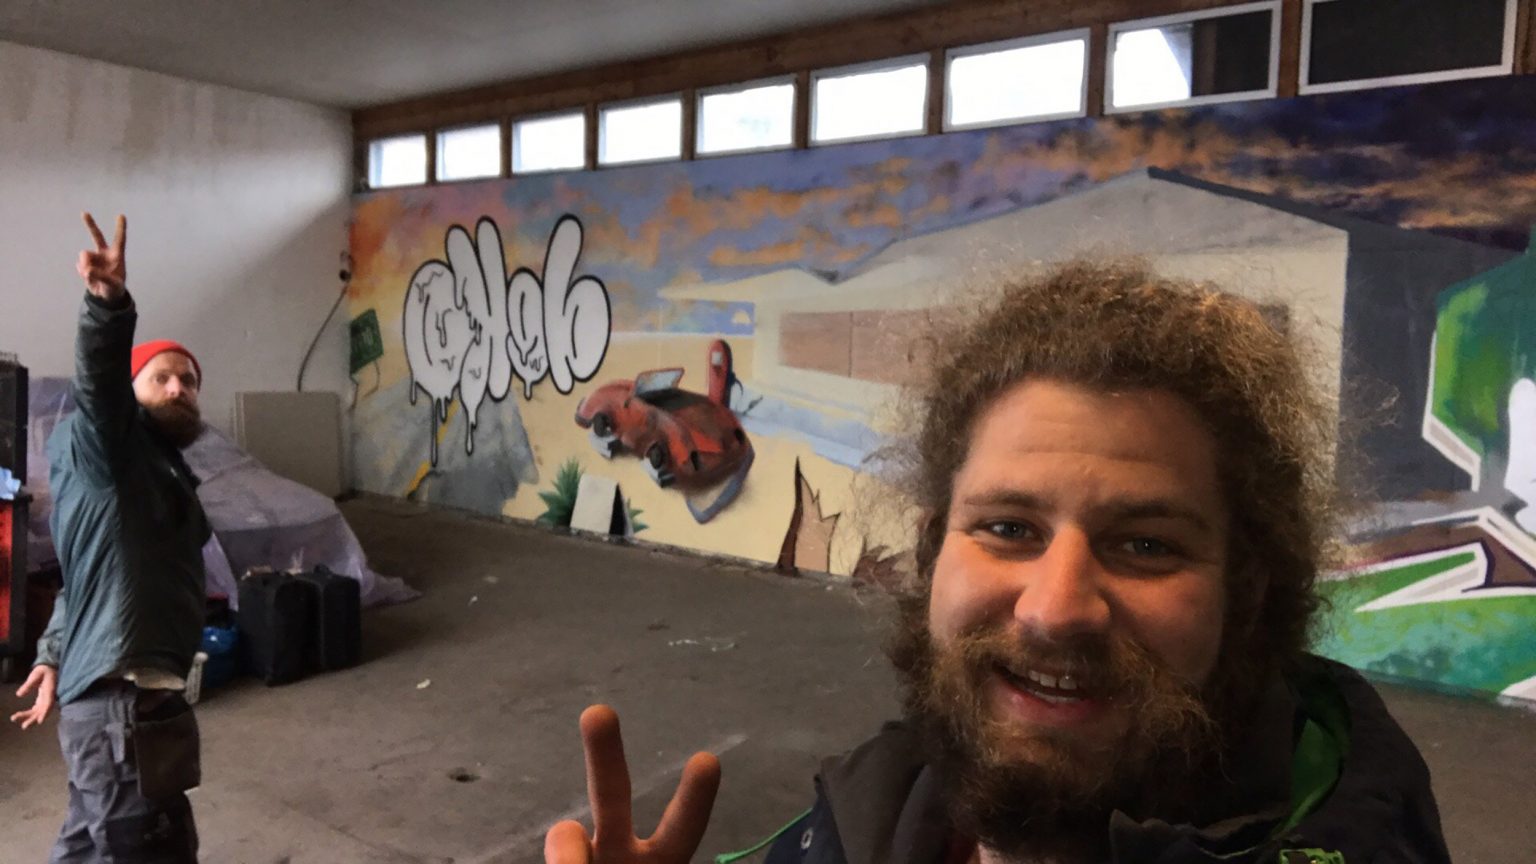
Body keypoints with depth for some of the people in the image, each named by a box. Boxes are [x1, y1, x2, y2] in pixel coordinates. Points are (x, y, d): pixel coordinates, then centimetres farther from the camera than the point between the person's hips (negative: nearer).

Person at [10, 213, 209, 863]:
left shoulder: (159, 469, 21)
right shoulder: (108, 450, -7)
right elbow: (98, 383, -29)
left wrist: (55, 655, 25)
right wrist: (109, 303, -46)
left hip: (117, 698, 10)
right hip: (122, 704, -10)